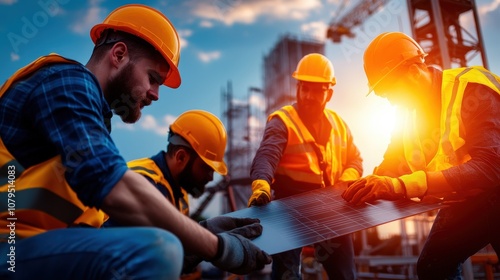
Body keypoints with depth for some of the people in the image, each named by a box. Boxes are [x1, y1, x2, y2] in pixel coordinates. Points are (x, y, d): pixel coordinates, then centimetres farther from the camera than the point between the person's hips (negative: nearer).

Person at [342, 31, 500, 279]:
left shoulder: (471, 89, -23)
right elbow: (393, 165, 5)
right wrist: (365, 188, -18)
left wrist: (403, 185, -46)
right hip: (464, 201, 6)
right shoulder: (410, 115, -2)